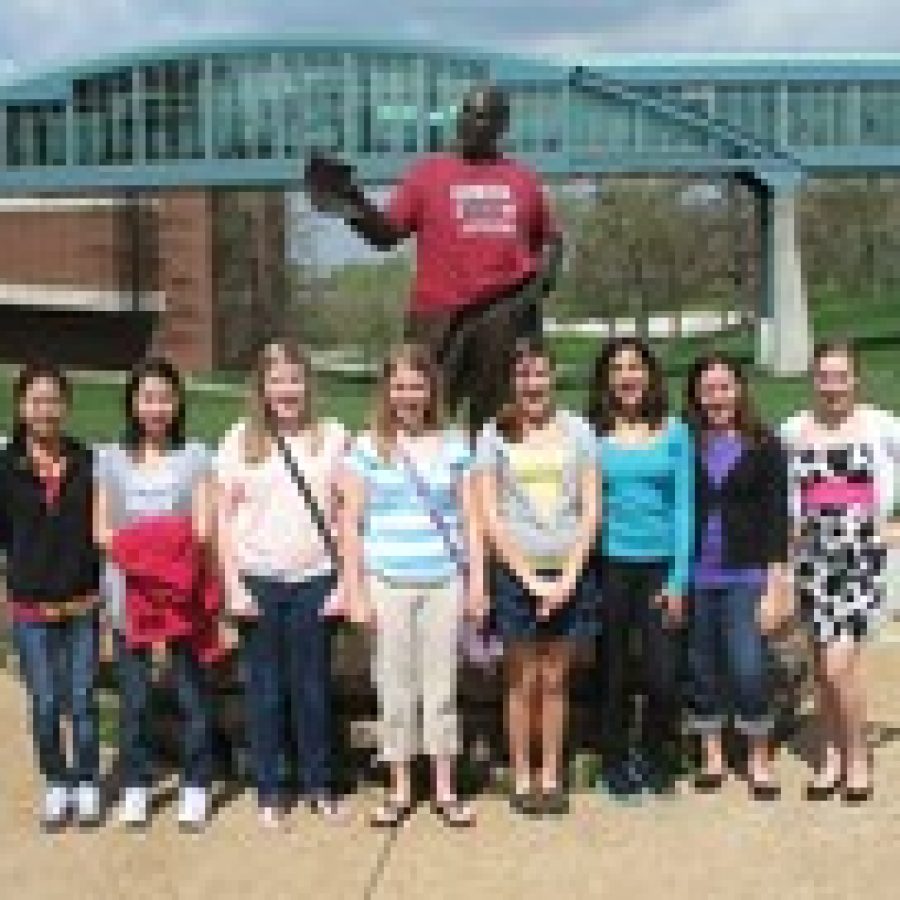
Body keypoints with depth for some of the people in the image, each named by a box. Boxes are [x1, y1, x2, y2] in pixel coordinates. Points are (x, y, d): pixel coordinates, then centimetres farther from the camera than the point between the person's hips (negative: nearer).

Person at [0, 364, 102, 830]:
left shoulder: (86, 462, -3)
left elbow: (103, 526, 2)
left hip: (83, 604, 0)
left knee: (82, 700, 8)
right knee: (45, 704, 9)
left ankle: (87, 783, 24)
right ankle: (56, 784, 27)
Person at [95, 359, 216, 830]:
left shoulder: (194, 456, 4)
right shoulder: (110, 458, 8)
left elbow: (203, 527, -1)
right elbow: (100, 530, 5)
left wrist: (177, 547, -20)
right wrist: (131, 547, -14)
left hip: (183, 590, -1)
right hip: (129, 592, 1)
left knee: (192, 692, 2)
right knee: (134, 694, 7)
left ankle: (195, 786, 14)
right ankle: (135, 786, 21)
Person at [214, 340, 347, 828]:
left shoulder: (331, 436, 2)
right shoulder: (240, 440, 1)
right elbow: (223, 517, 2)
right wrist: (233, 585, -4)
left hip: (315, 578, 0)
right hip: (259, 581, 0)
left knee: (313, 686, 7)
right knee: (264, 687, 6)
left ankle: (318, 783, 21)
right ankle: (269, 790, 18)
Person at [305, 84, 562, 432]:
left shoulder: (523, 179, 14)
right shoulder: (429, 172, 7)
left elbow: (550, 238, 25)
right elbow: (387, 234, 4)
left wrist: (547, 267, 5)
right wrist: (357, 209, -13)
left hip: (507, 316, 2)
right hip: (440, 317, -2)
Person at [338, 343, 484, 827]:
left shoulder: (454, 445, 6)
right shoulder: (368, 447, 2)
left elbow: (469, 517, 8)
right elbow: (351, 523, 1)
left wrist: (478, 577, 3)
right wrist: (355, 588, -4)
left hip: (445, 581, 1)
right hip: (388, 582, -1)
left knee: (442, 684, 6)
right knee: (395, 687, 6)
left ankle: (445, 789, 18)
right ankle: (400, 789, 19)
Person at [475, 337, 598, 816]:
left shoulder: (576, 430, 5)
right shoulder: (494, 436, 1)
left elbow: (590, 510, 3)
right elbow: (490, 518, -2)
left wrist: (568, 576, -7)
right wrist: (533, 579, -8)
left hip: (569, 573, 1)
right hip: (517, 572, -1)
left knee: (555, 681, 8)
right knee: (524, 681, 4)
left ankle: (552, 776, 18)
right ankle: (521, 779, 14)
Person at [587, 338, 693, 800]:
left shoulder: (674, 433, 4)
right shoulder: (593, 435, 3)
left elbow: (683, 507, 3)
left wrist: (679, 578, -3)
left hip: (660, 562, 0)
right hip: (610, 565, 0)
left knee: (663, 674, -4)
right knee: (615, 673, 5)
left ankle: (657, 758, 19)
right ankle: (616, 763, 23)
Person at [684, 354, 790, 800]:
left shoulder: (764, 445, 3)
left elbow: (776, 518, 0)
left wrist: (775, 585, -5)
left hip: (745, 576, -2)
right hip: (696, 576, 2)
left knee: (749, 670, -8)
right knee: (703, 670, 6)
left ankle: (759, 760, 9)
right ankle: (712, 756, 22)